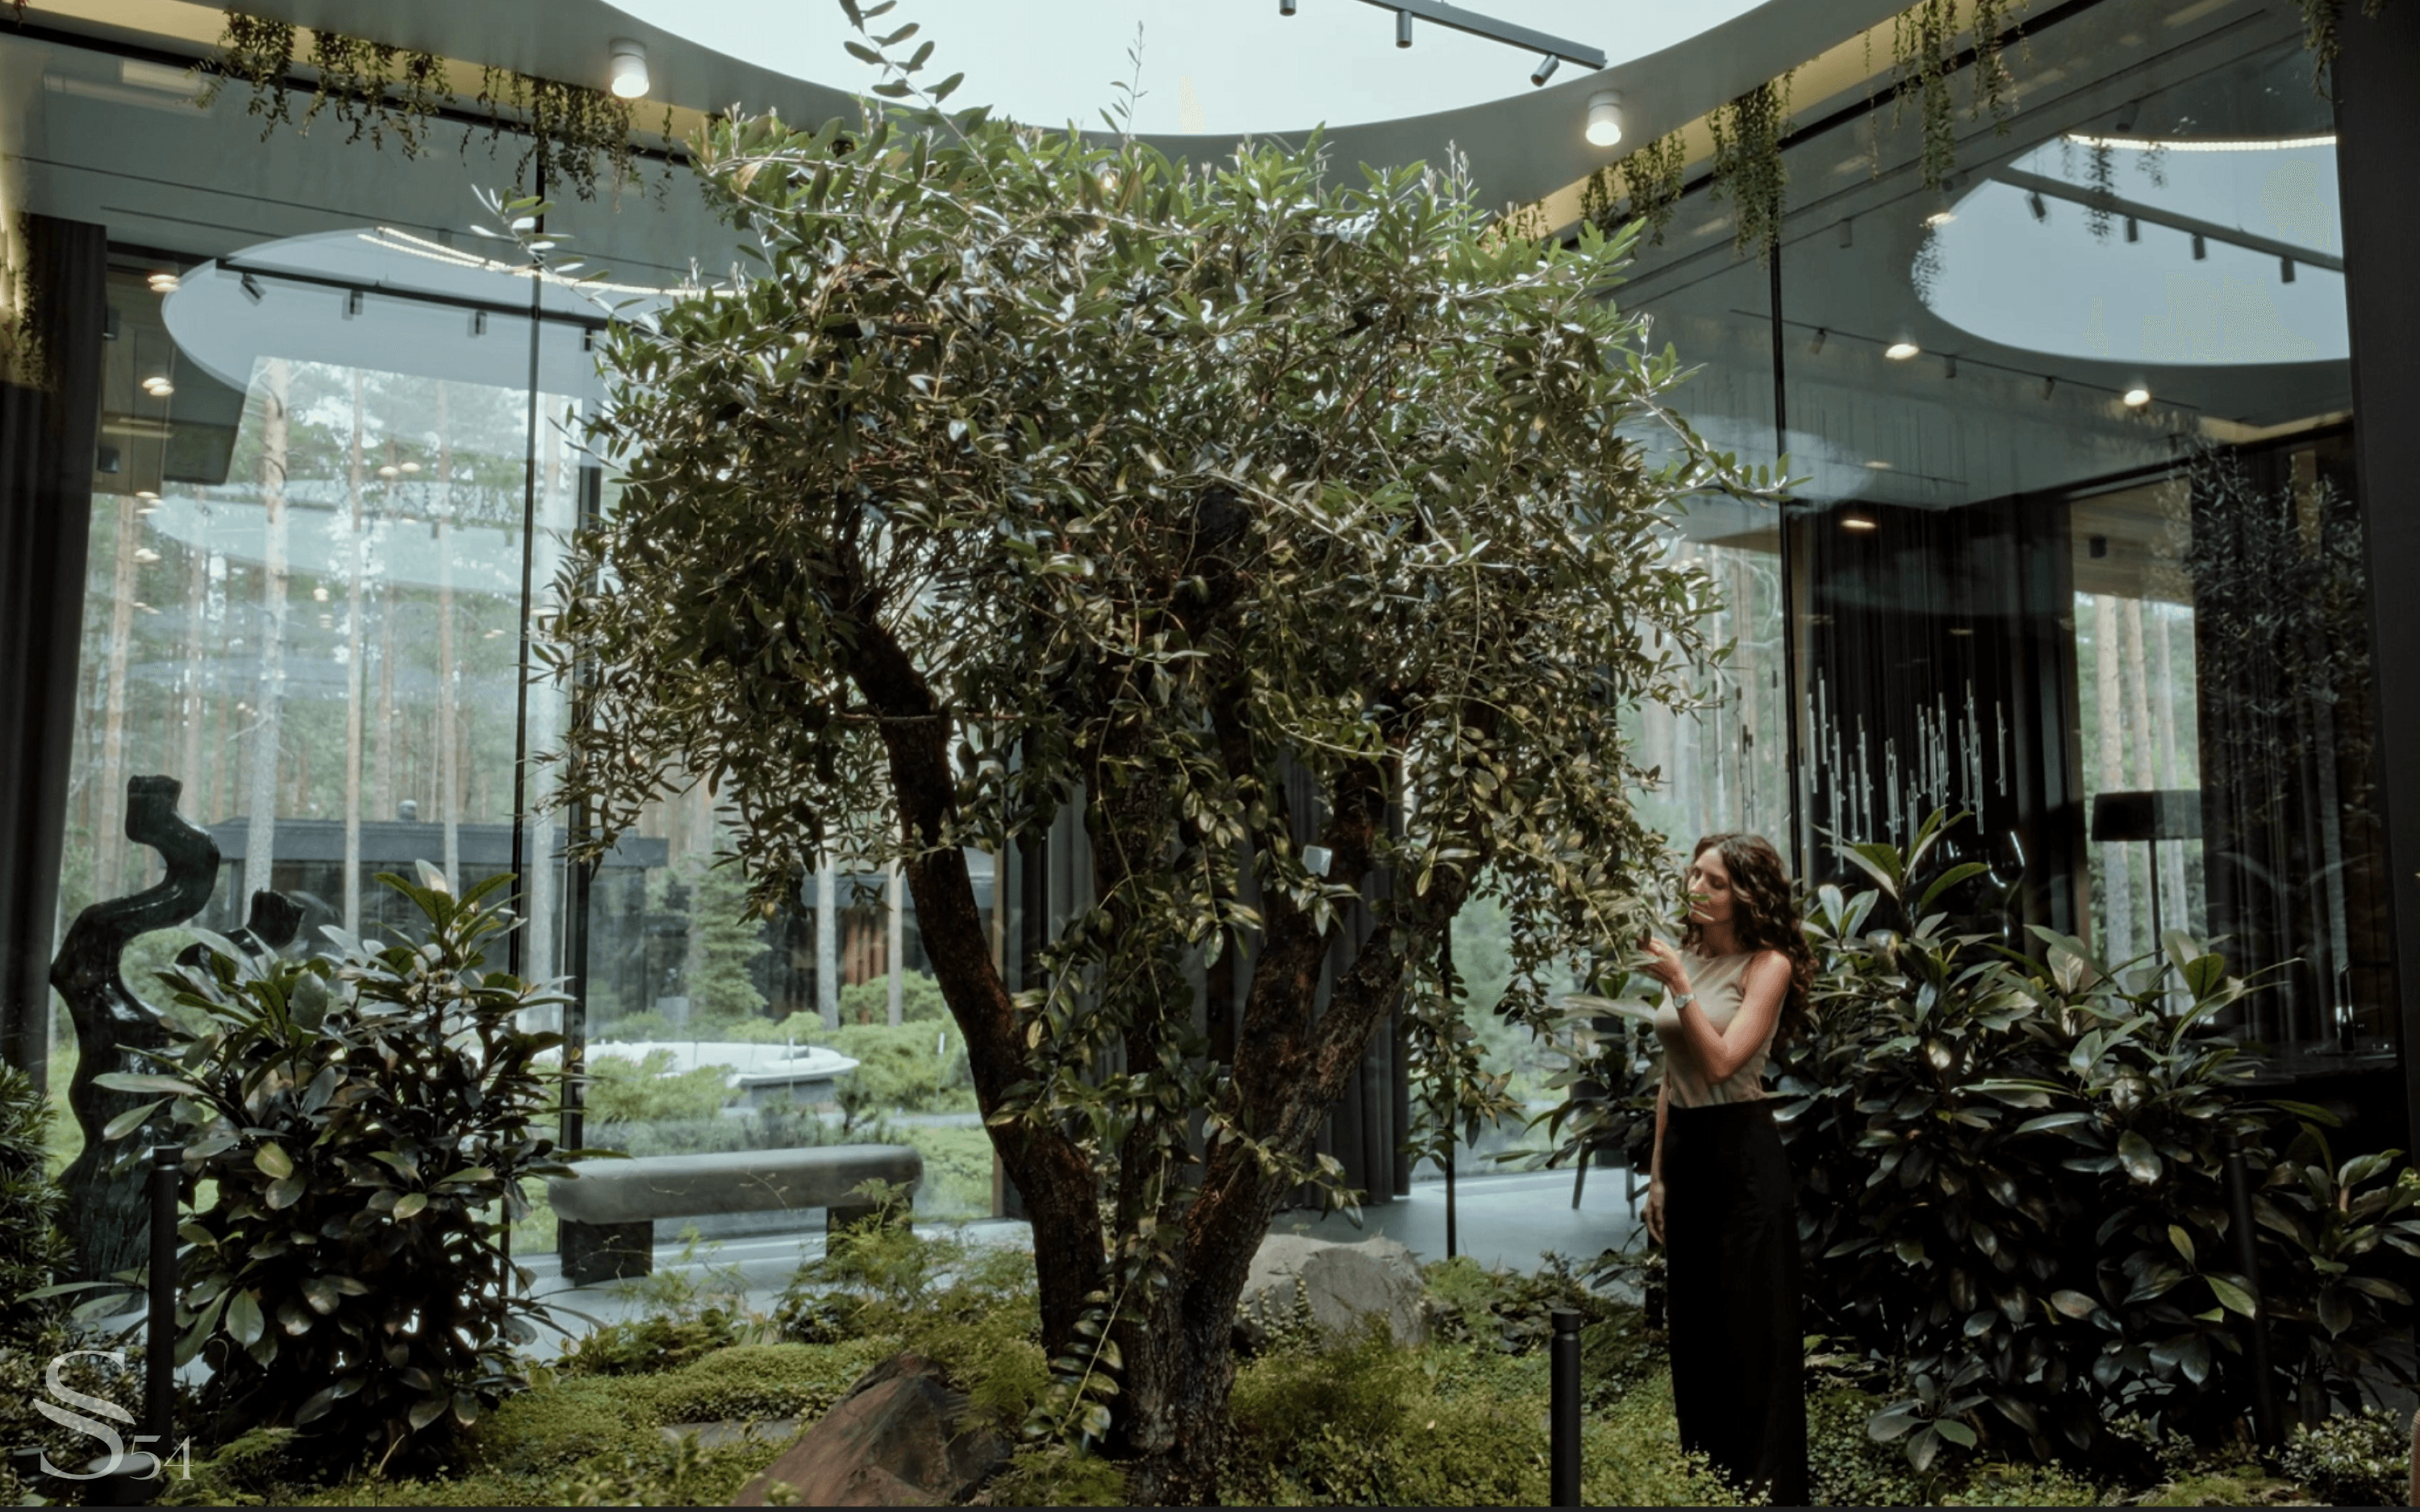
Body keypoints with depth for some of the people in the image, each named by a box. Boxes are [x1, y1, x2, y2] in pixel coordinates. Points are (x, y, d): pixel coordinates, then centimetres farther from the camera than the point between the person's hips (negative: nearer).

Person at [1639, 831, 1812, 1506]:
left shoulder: (1767, 964, -10)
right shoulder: (1688, 956, 9)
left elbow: (1721, 1061, -21)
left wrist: (1680, 985, -25)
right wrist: (1658, 1175, 13)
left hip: (1744, 1155, -7)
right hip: (1686, 1152, 7)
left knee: (1753, 1336, 0)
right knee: (1694, 1332, 15)